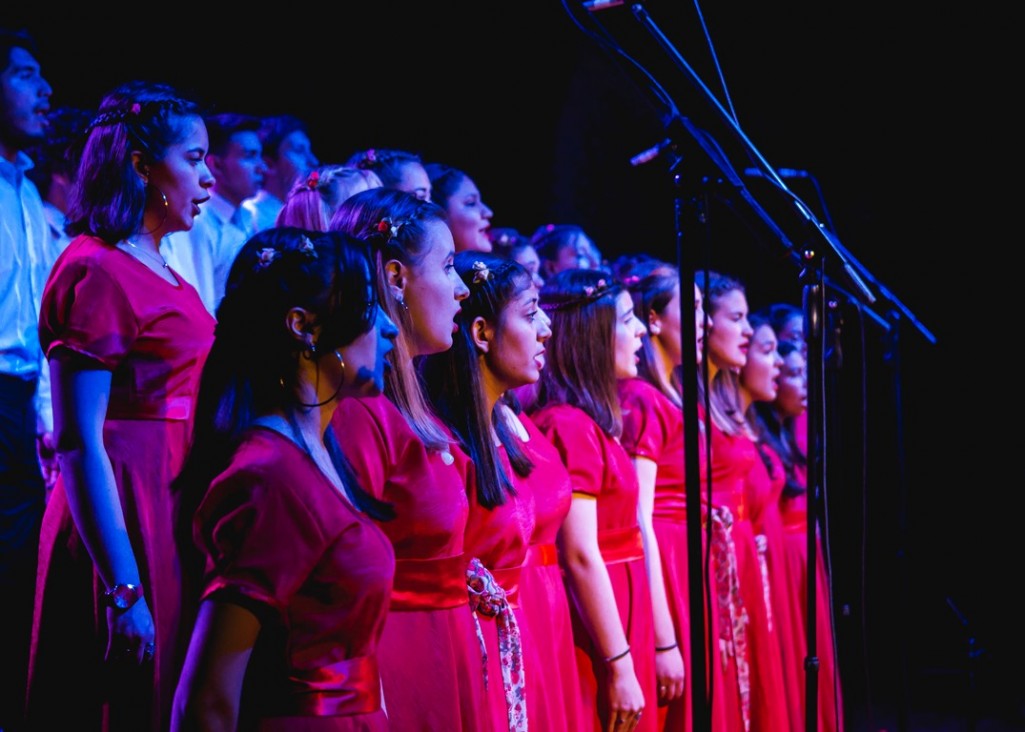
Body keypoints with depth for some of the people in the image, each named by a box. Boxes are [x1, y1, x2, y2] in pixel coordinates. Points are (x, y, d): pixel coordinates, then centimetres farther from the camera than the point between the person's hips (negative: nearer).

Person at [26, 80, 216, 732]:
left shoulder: (161, 273, 15)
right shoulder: (96, 271, -13)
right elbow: (79, 446, -18)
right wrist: (124, 591, -23)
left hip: (176, 514, 9)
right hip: (125, 513, -9)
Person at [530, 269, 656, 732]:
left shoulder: (591, 423, 13)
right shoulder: (570, 425, -15)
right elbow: (580, 558, -19)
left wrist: (629, 658, 14)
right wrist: (619, 666, -19)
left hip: (615, 623, 9)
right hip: (598, 637, -9)